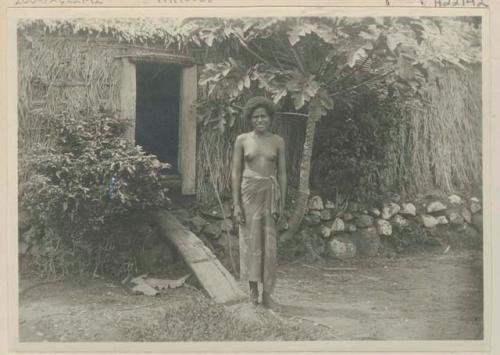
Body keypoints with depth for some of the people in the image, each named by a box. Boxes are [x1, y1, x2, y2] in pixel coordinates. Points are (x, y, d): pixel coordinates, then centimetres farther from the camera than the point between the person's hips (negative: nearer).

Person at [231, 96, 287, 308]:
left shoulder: (277, 141, 6)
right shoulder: (242, 140, 3)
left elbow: (282, 174, 8)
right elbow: (236, 173, 2)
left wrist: (282, 205, 3)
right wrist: (236, 204, -6)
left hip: (271, 193, 1)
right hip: (249, 192, -1)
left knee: (269, 242, 1)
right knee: (250, 240, 0)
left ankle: (267, 292, 8)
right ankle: (253, 288, 10)